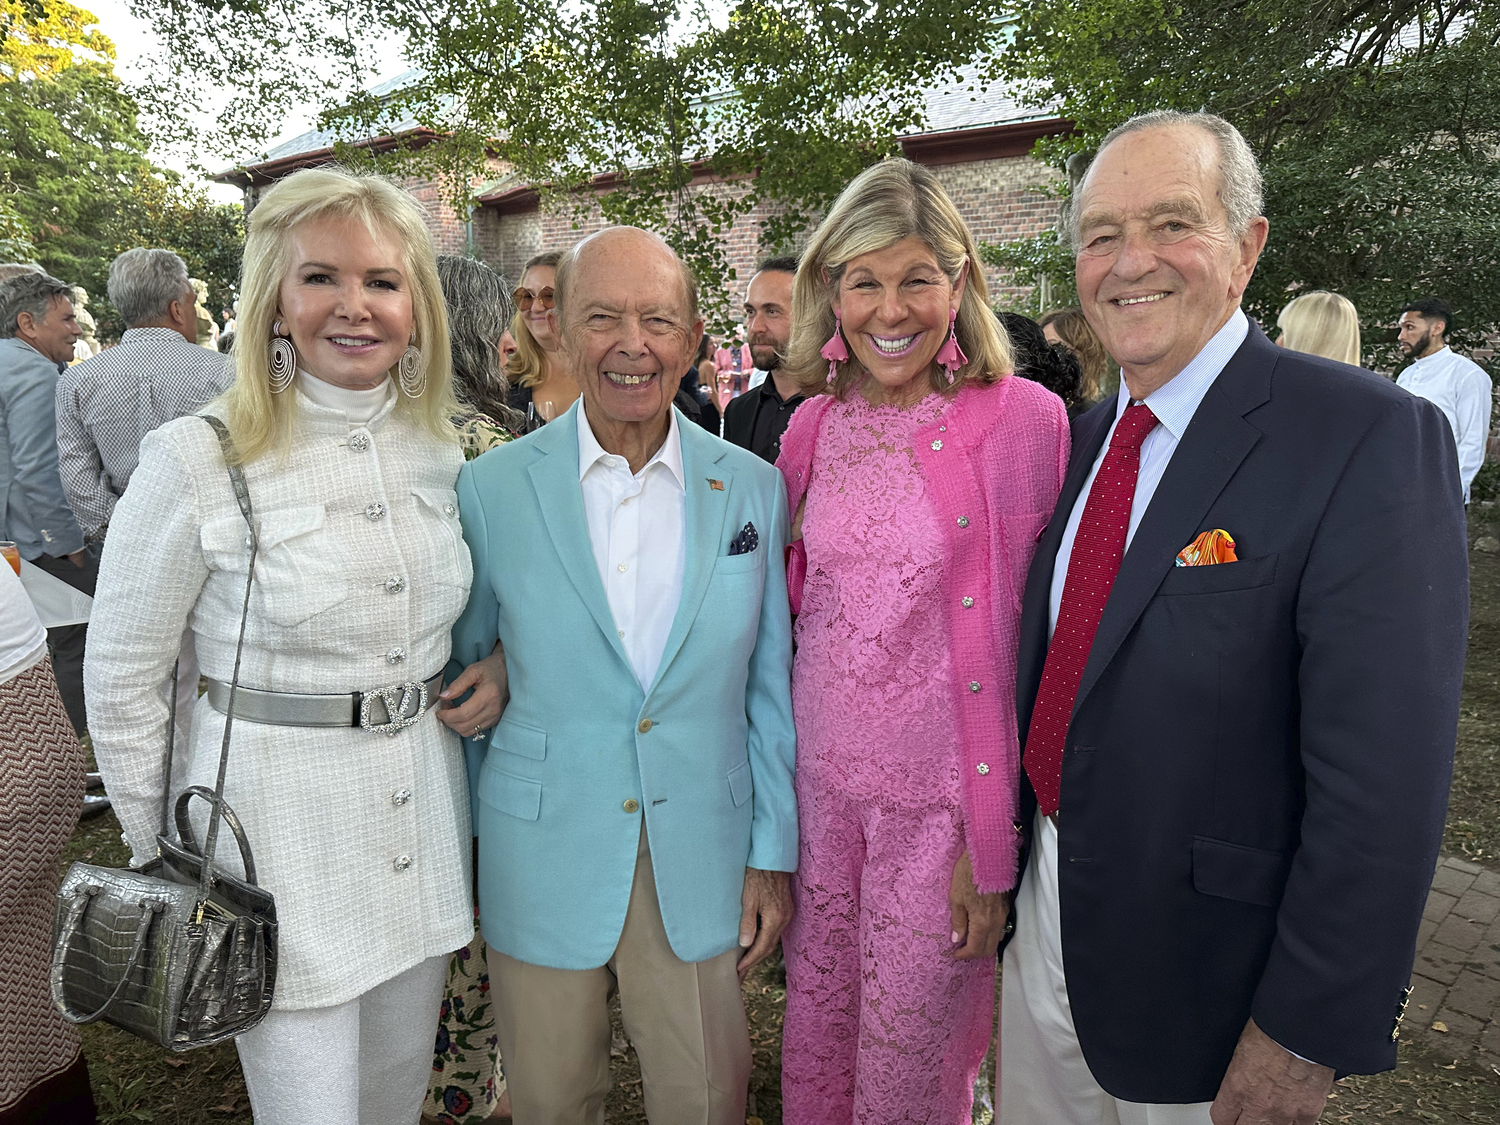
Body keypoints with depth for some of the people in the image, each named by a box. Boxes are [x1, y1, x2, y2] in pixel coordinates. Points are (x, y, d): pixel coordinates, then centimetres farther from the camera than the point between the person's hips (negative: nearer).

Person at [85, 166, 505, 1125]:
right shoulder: (195, 461, -14)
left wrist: (498, 672, -3)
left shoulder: (441, 447, 0)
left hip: (422, 808, 5)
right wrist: (169, 865, 1)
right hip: (278, 822, -4)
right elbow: (122, 686, -5)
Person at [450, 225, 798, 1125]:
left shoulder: (753, 487, -3)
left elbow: (769, 686, 1)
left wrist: (774, 855, 2)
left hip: (701, 865, 1)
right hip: (540, 864, 0)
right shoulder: (490, 489, -7)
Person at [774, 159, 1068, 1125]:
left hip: (942, 796, -4)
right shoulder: (813, 427, 3)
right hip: (820, 779, 4)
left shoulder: (1025, 419, -12)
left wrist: (993, 849, -10)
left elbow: (1033, 641, -11)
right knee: (815, 1028, 20)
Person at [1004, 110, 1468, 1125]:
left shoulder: (1370, 438, -18)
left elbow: (1383, 781, -21)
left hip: (1201, 962, -6)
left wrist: (1304, 1040, -18)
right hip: (1045, 901, 6)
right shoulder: (1086, 438, 3)